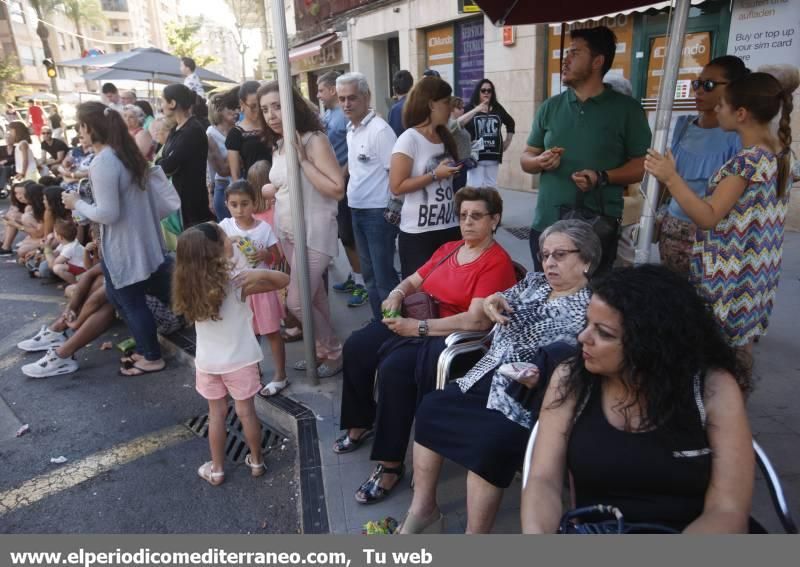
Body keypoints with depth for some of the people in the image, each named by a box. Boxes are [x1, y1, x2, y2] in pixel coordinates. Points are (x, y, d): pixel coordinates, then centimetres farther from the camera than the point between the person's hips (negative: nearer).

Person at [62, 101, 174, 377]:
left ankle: (152, 358, 21)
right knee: (125, 298, 23)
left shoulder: (102, 163, -23)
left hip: (123, 248, -9)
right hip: (141, 241, 9)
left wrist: (77, 203, -9)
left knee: (131, 303, 7)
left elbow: (107, 213, -25)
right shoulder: (126, 154, 7)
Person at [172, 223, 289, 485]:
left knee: (216, 413, 17)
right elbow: (283, 279, -19)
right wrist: (261, 273, -27)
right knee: (246, 411, 13)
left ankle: (216, 469, 30)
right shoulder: (236, 281, -22)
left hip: (208, 362, 3)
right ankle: (256, 461, 31)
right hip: (240, 359, -3)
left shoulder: (189, 285, -10)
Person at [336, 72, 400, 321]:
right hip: (357, 211, 9)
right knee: (369, 273, 16)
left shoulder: (379, 129, -15)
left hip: (378, 213, -9)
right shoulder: (351, 130, 11)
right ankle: (379, 321, 28)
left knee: (384, 275, -2)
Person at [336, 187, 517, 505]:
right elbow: (414, 280, 22)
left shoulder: (497, 262, -12)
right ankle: (362, 422, 17)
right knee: (356, 347, -4)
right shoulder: (448, 249, 13)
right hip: (417, 323, 8)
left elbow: (477, 321, -24)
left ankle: (391, 464, -17)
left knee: (394, 368, -30)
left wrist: (418, 327, -24)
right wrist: (397, 293, -3)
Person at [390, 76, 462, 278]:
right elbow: (396, 186, -16)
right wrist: (435, 175, -18)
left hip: (450, 228, 6)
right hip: (418, 233, -6)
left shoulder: (445, 137, 11)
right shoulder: (409, 139, -10)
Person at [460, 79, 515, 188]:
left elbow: (510, 123, 26)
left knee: (491, 186, 11)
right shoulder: (469, 108, -1)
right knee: (475, 186, -7)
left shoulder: (497, 109, 10)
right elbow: (458, 123, -20)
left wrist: (507, 141, 20)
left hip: (493, 155, 4)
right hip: (475, 155, -4)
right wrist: (475, 110, -26)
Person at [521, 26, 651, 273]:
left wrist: (602, 177, -19)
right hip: (546, 225, 3)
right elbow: (526, 158, 13)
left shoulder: (627, 109, 0)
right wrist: (540, 161, -10)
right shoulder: (550, 107, 10)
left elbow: (641, 165, -2)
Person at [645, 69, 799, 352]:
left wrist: (671, 178, -31)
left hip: (731, 269, -9)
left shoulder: (747, 161, -23)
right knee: (741, 339, 21)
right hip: (756, 268, 9)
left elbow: (708, 217, -26)